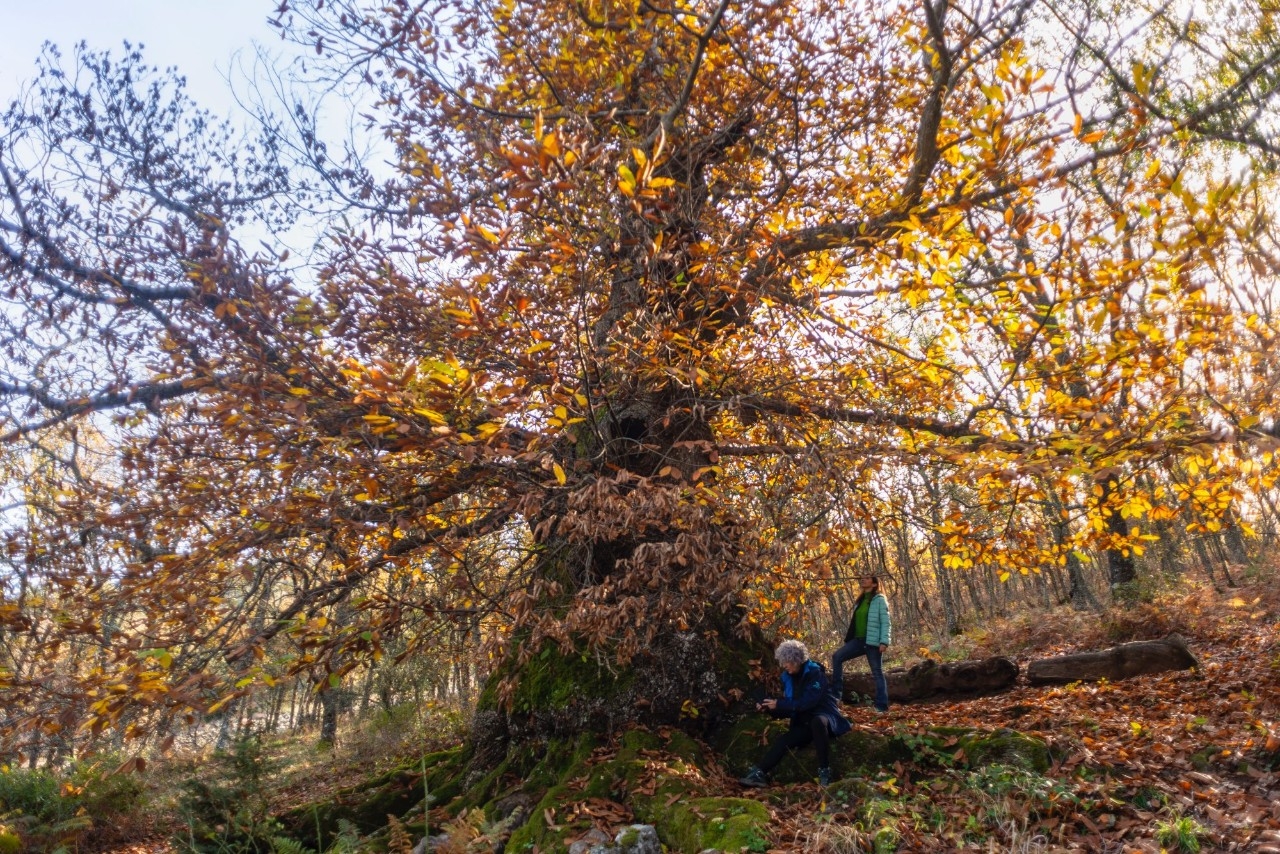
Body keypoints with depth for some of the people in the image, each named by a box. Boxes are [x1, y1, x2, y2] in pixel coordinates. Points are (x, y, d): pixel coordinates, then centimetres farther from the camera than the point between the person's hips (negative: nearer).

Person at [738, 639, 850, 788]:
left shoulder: (815, 672, -16)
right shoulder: (788, 677, 5)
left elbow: (807, 702, -26)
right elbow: (789, 706, 11)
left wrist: (779, 704, -23)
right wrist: (768, 708, -6)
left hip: (824, 716, -6)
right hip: (805, 723, 6)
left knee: (817, 722, -40)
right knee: (783, 740, -17)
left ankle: (824, 770, -31)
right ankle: (760, 773, -18)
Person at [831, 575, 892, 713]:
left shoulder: (879, 600, -3)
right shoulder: (861, 600, 18)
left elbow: (886, 622, -9)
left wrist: (884, 641, -18)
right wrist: (849, 638, 17)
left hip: (873, 642, -7)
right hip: (858, 640, 7)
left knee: (877, 672, -1)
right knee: (837, 657, -8)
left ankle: (882, 706, 5)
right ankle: (836, 694, -5)